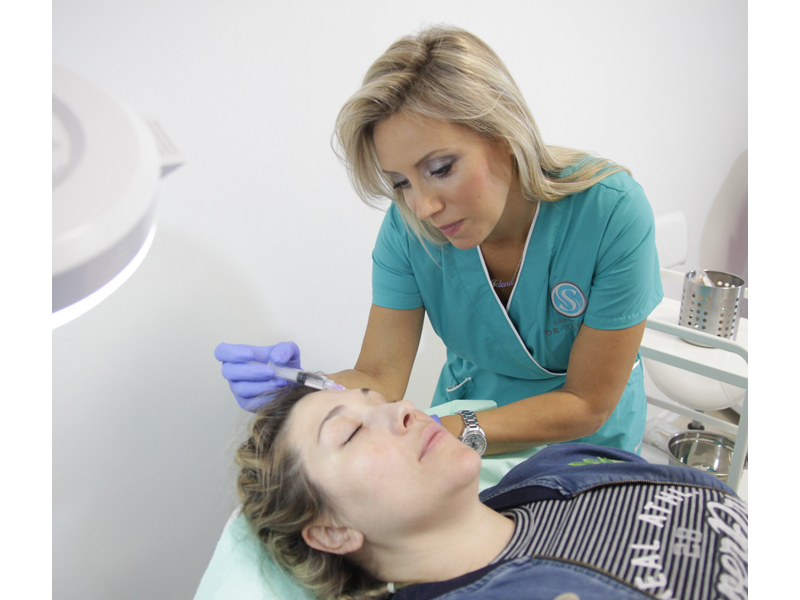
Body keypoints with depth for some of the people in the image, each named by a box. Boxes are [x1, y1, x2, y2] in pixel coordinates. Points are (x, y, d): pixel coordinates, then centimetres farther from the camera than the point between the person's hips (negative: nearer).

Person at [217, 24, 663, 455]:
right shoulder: (409, 226, -16)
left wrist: (448, 433, -30)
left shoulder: (612, 212, -24)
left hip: (585, 446, 0)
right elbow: (382, 378, -13)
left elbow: (587, 405, -19)